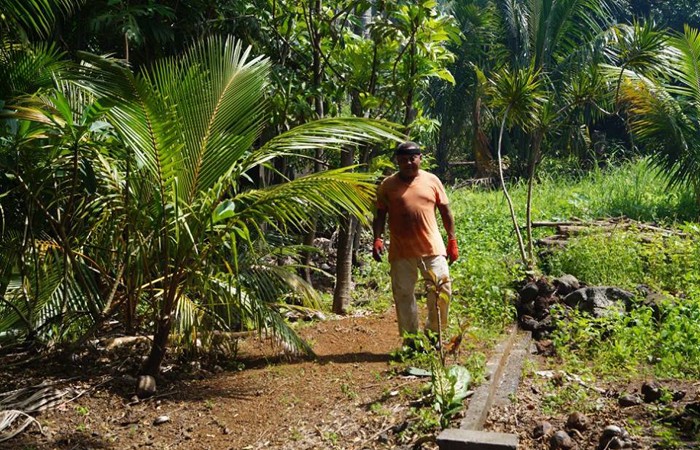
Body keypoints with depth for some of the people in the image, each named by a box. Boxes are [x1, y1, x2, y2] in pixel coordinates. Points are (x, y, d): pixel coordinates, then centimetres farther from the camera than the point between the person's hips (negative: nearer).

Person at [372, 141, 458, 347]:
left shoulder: (432, 181, 7)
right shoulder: (388, 185, 5)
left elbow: (445, 212, 11)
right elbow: (380, 214, 6)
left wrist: (452, 241, 8)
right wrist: (377, 239, -8)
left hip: (432, 247, 1)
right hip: (401, 251, 0)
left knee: (442, 290, 0)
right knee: (403, 295, 4)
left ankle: (434, 333, 20)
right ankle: (410, 339, 17)